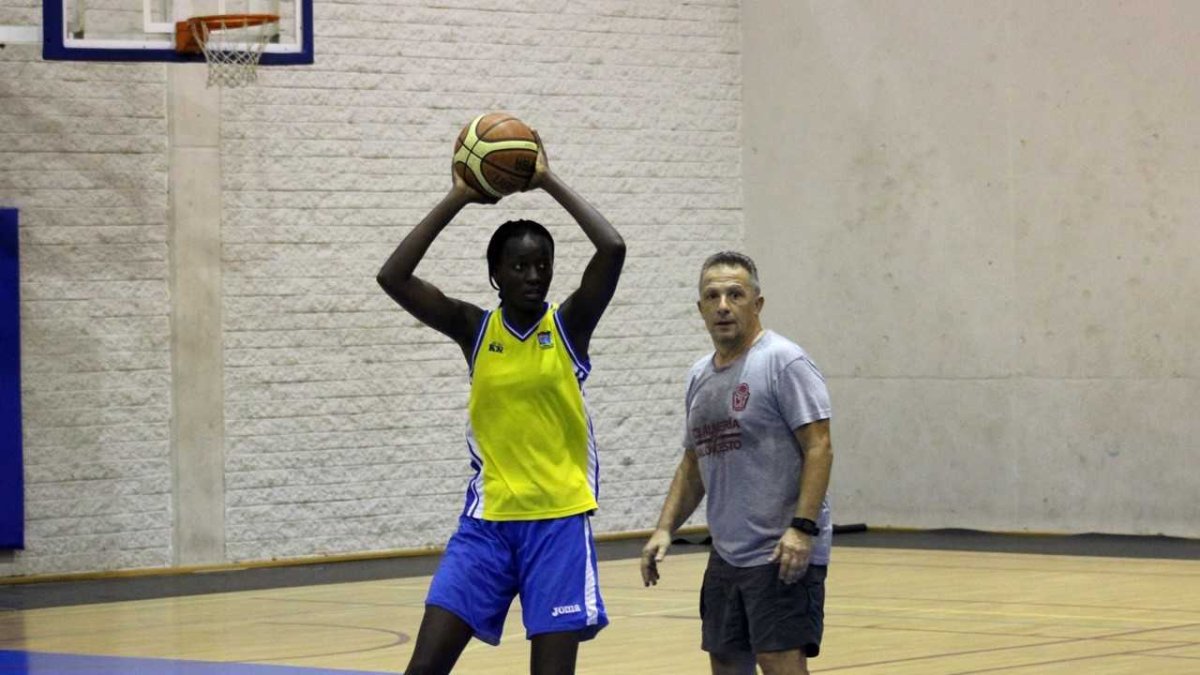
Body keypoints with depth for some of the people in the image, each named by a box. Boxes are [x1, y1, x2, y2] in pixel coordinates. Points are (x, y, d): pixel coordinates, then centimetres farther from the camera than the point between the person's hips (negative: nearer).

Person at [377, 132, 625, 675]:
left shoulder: (569, 325, -2)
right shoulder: (473, 329, 3)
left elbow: (612, 250, -18)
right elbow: (392, 277, -9)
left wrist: (549, 182, -11)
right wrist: (459, 198, -9)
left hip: (559, 519, -2)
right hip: (488, 518, 2)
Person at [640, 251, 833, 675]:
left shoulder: (783, 362, -9)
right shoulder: (700, 377, 14)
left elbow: (818, 448, -15)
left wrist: (802, 528, -23)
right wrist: (665, 529, 10)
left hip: (783, 554, -8)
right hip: (726, 556, 8)